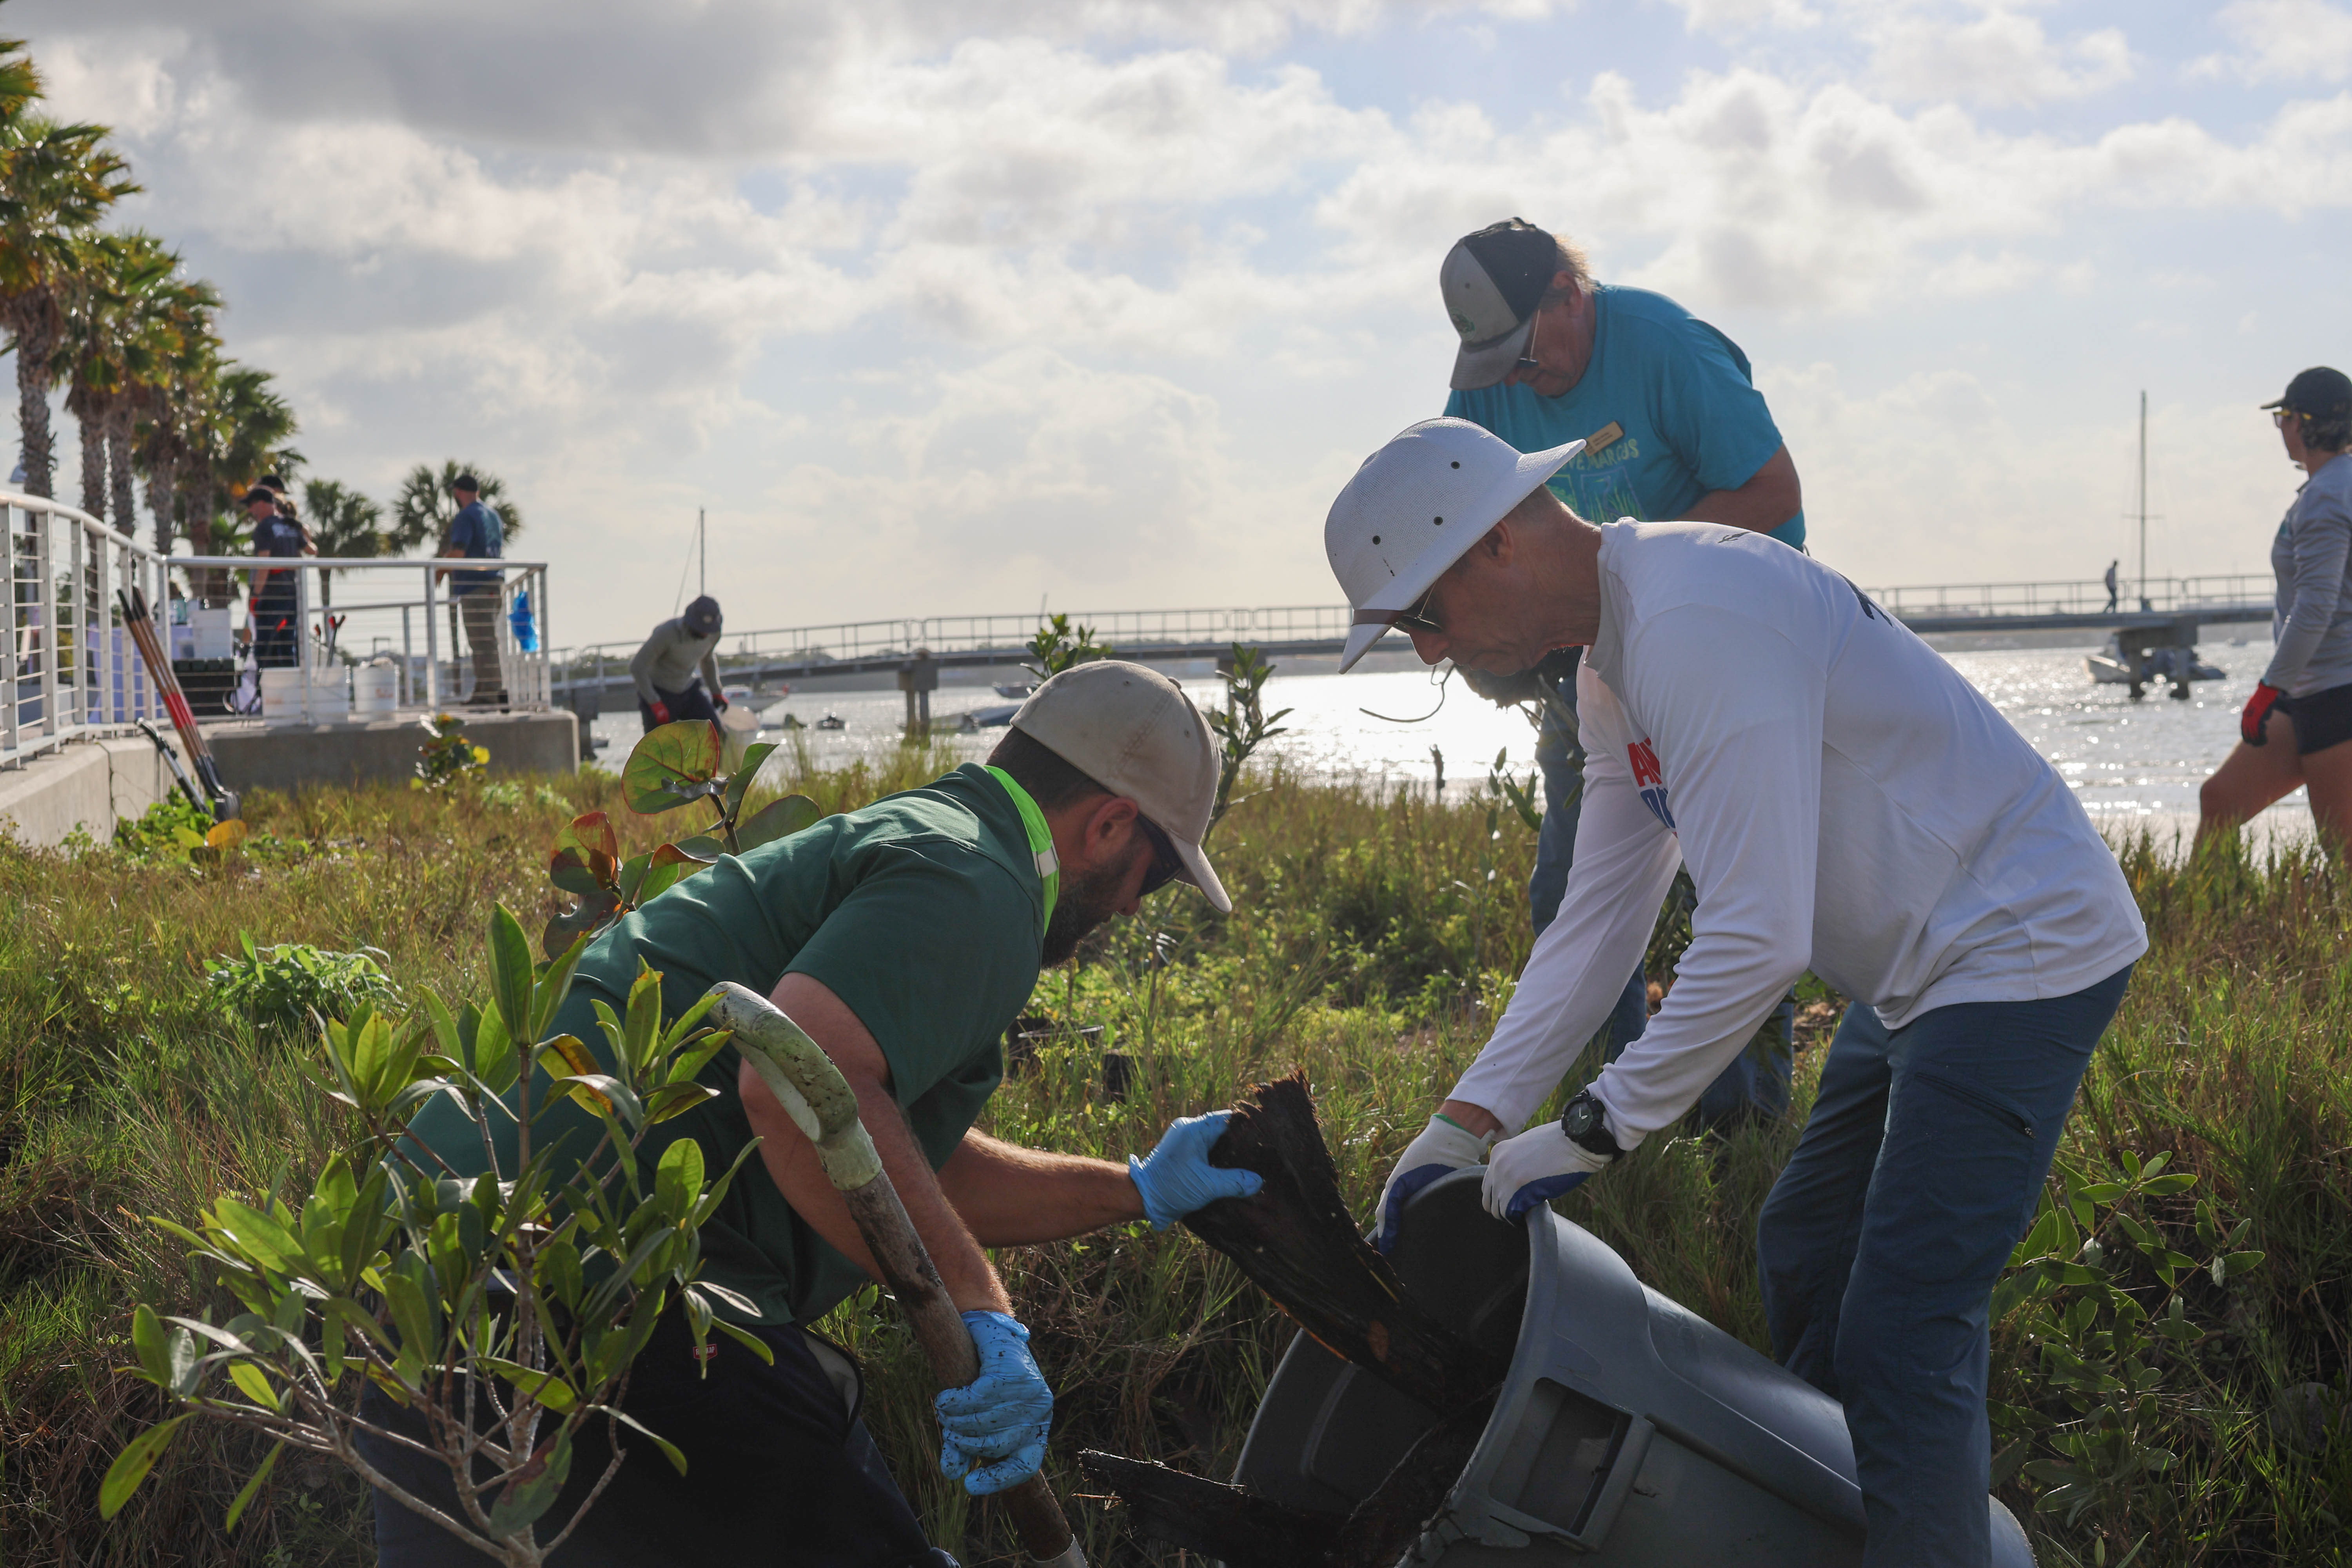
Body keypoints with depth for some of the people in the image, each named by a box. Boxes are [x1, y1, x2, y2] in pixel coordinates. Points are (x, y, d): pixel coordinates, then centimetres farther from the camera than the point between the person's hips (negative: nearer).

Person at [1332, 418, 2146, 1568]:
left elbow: (1758, 940, -30)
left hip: (2022, 952, -11)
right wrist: (1466, 1122, 3)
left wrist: (1592, 1135, -23)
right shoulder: (1614, 657, 7)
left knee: (1900, 1334, -12)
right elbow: (1599, 917, 10)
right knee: (1802, 1258, 19)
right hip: (1924, 964, 11)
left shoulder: (1695, 622, -27)